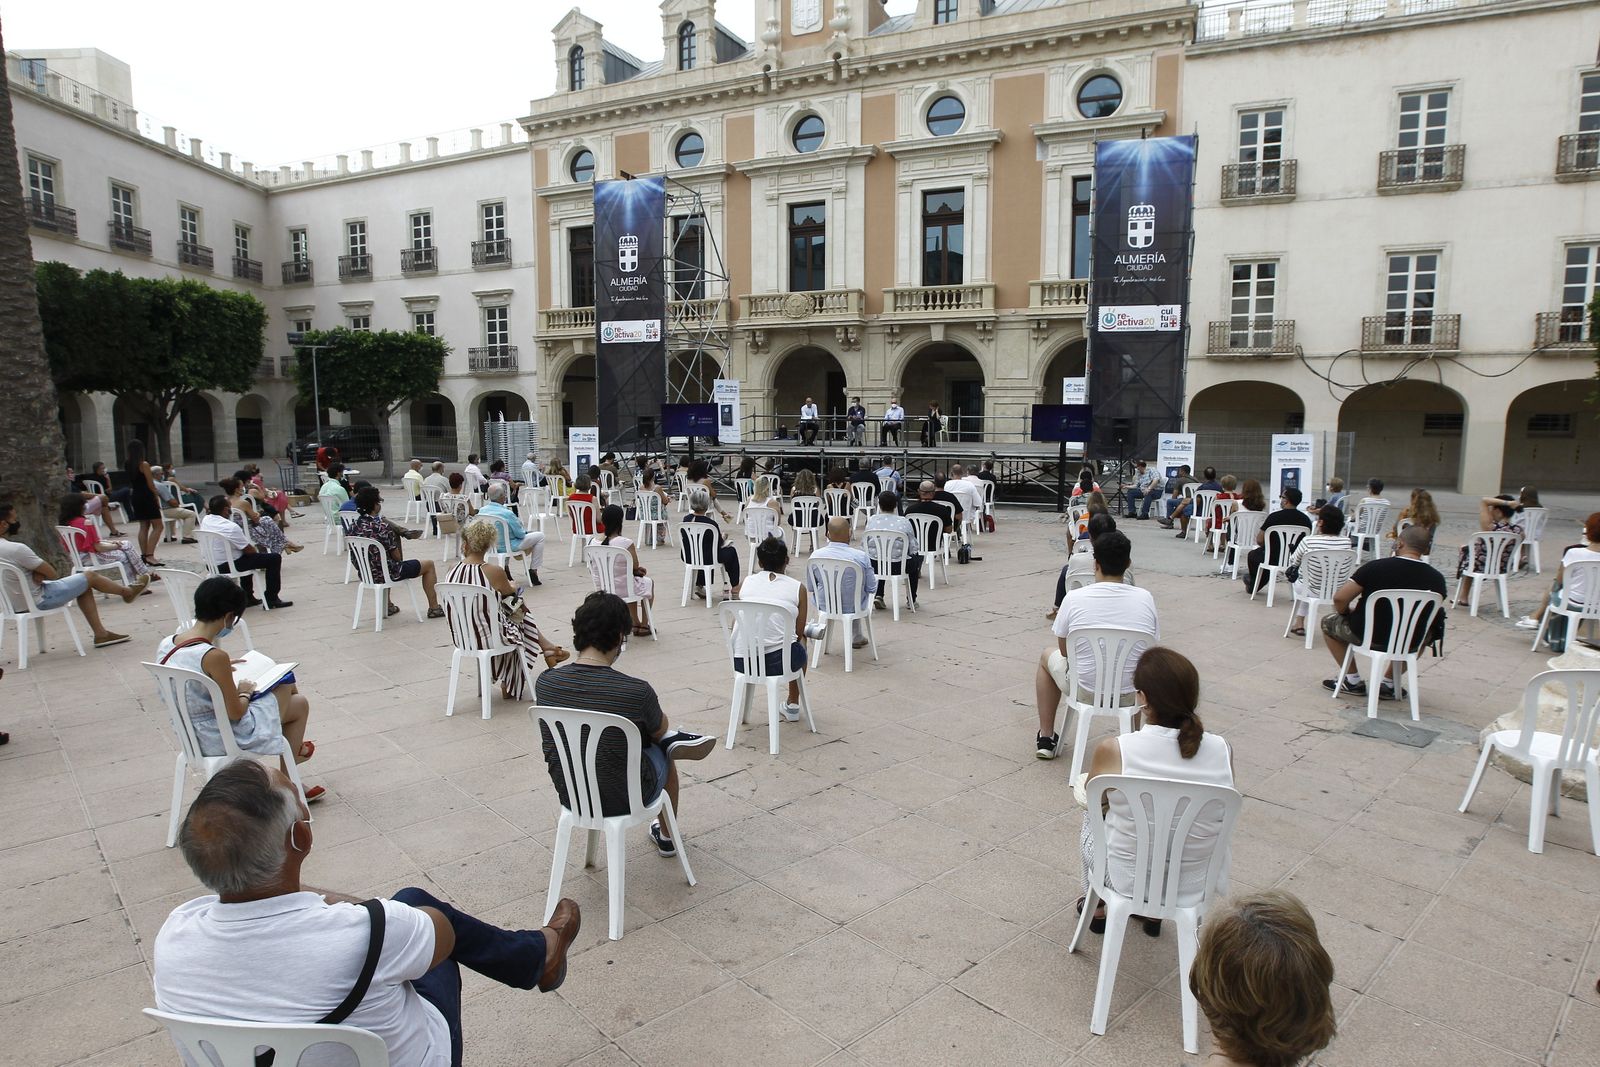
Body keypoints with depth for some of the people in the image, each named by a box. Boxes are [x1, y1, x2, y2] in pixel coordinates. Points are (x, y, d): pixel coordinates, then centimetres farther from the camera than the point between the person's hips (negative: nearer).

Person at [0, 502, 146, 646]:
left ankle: (101, 634, 22)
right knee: (91, 576, 5)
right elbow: (52, 574, -19)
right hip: (39, 600, -10)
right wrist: (39, 574, -4)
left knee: (85, 587, 19)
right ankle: (127, 592, 33)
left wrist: (38, 574, -11)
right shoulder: (16, 549, -28)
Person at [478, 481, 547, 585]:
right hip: (507, 547, -7)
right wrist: (525, 531, 8)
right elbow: (520, 534, -17)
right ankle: (533, 572, 11)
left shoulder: (482, 511, -8)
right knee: (540, 536, 7)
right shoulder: (507, 513, -27)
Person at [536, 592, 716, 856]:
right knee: (663, 754, 31)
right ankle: (667, 836, 48)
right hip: (623, 801, -3)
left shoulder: (545, 683, -16)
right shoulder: (637, 691, -27)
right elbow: (660, 729, -4)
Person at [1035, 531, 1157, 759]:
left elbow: (1064, 650, 0)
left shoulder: (1074, 598, -14)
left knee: (1048, 657, 31)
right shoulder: (1145, 598, -9)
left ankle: (1046, 738, 33)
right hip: (1132, 693, 2)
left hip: (1084, 690, -2)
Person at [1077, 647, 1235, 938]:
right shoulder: (1222, 751, -16)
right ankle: (1154, 913, 44)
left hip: (1125, 880, -3)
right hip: (1195, 886, 3)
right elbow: (1216, 813, 5)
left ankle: (1096, 910, 47)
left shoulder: (1113, 751, -24)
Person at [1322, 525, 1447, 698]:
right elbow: (1435, 616, 7)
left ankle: (1353, 681, 22)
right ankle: (1389, 684, 27)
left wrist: (1346, 613, 6)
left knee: (1328, 622, 26)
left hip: (1367, 637, -2)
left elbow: (1339, 599, -16)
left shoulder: (1374, 567, -18)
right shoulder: (1436, 578, -9)